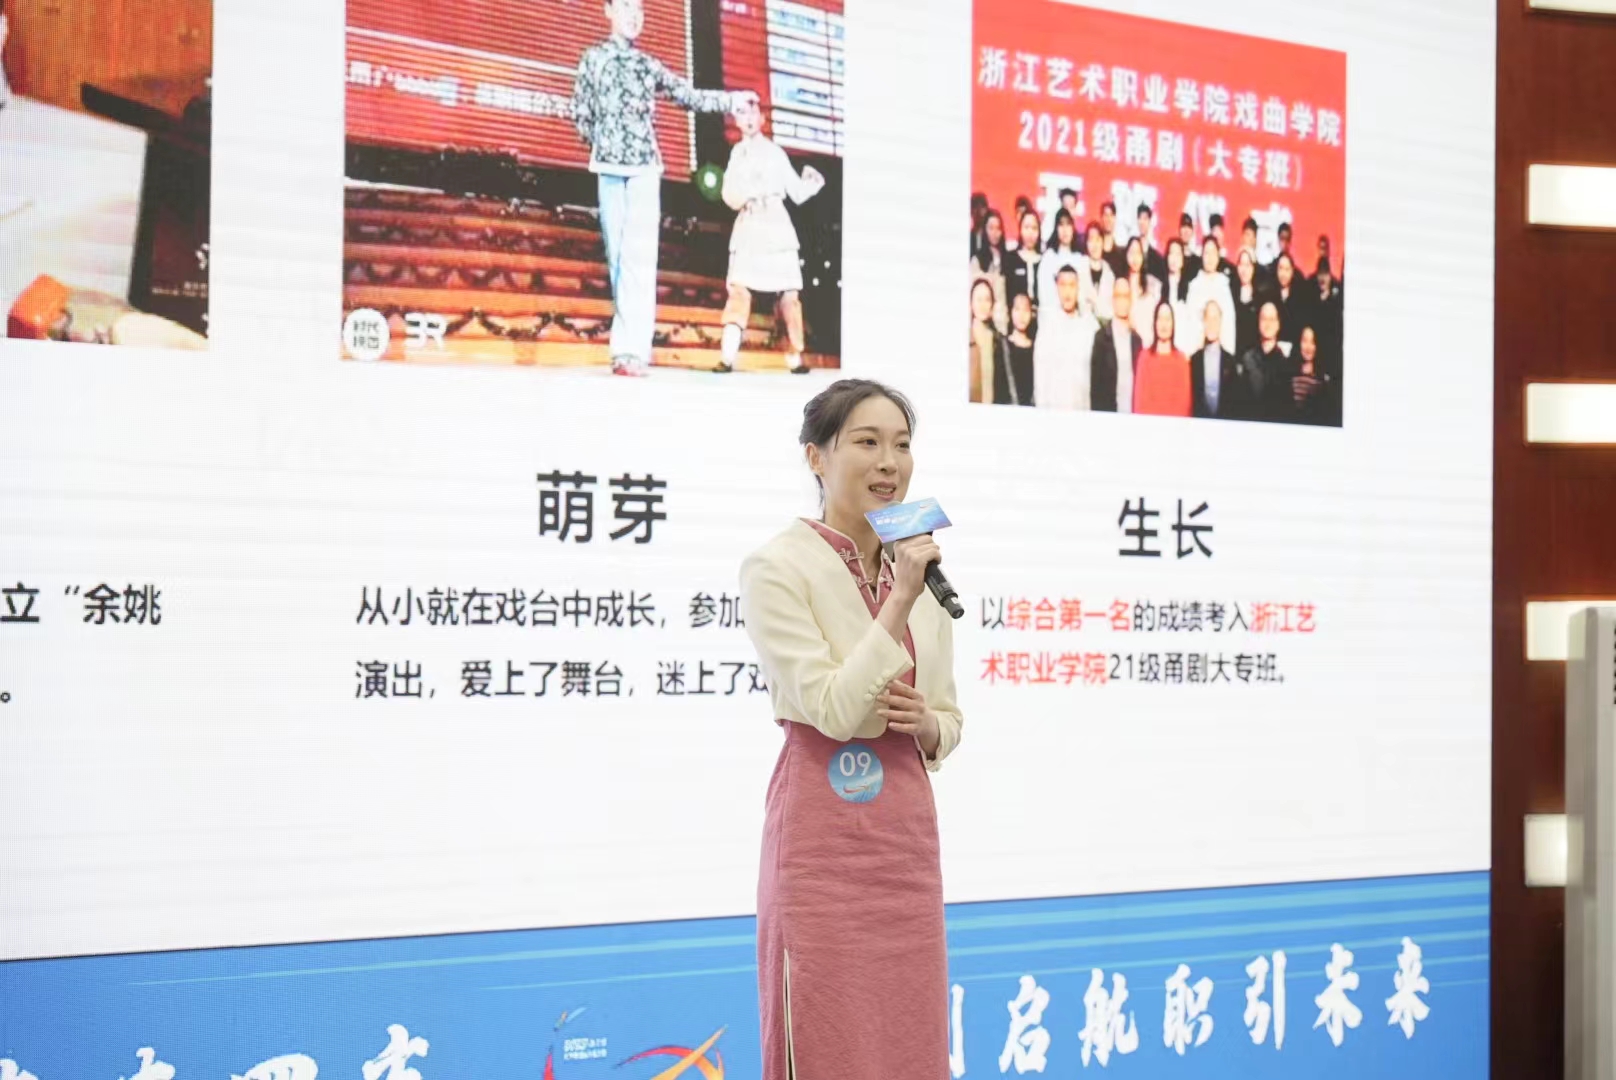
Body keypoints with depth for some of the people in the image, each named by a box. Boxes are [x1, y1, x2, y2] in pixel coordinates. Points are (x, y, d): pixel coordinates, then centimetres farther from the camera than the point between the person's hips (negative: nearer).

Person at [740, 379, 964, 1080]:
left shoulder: (920, 569, 11)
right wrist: (900, 600, -19)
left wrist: (924, 721, -5)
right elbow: (833, 708, -17)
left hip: (907, 837, 6)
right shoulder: (778, 568, -8)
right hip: (825, 842, -6)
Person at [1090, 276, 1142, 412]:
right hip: (1107, 413, -4)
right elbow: (1095, 382, -3)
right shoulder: (1102, 337, -1)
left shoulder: (1137, 340, 12)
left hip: (1133, 414, 4)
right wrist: (1097, 413, -9)